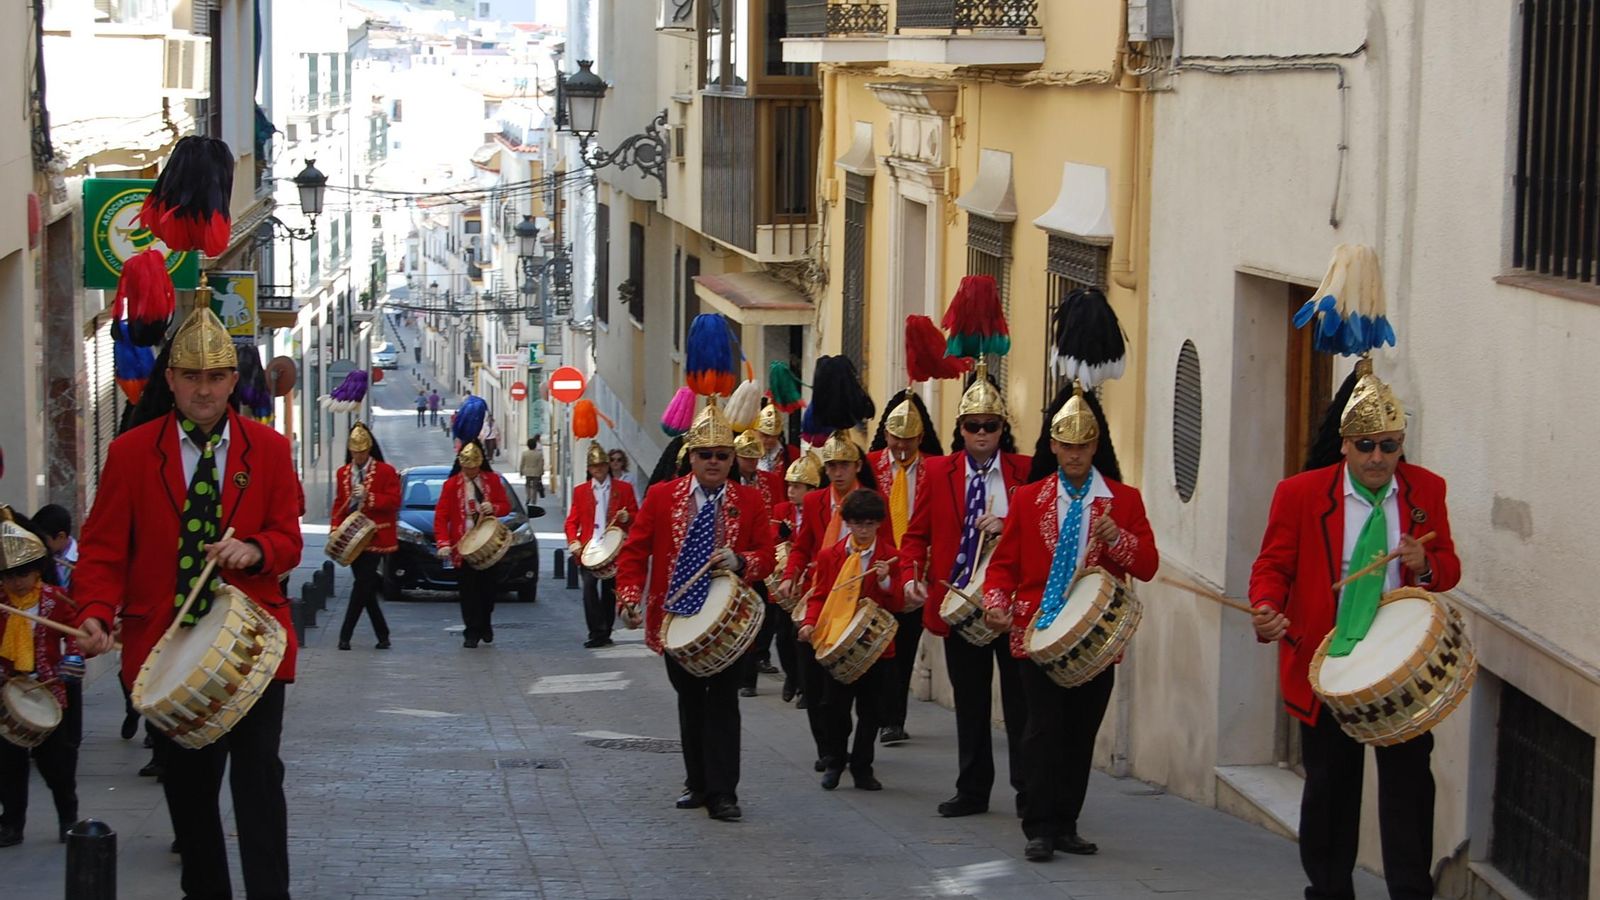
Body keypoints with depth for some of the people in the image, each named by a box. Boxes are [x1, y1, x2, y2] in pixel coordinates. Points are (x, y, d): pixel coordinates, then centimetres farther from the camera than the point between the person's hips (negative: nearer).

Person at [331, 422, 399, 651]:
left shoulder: (386, 472, -3)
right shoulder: (343, 473, 11)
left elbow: (394, 501, -9)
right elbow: (339, 504, 14)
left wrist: (368, 496, -20)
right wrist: (336, 528, 0)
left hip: (375, 537, -5)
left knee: (363, 586, -10)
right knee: (366, 588, 7)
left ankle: (345, 634, -10)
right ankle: (382, 634, 14)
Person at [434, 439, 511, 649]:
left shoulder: (492, 480, 4)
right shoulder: (451, 484, -4)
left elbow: (506, 506, 9)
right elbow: (441, 516, -7)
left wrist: (493, 508, -15)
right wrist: (443, 543, -19)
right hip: (462, 547, -2)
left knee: (487, 588, 9)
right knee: (468, 591, -2)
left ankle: (485, 626, 26)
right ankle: (472, 633, 2)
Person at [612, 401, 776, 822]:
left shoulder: (750, 502, 1)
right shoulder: (661, 496, 1)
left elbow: (766, 555, 1)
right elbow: (635, 550, 0)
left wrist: (740, 562, -20)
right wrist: (630, 598, -13)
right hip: (675, 617, 2)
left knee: (723, 703, -5)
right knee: (689, 701, 12)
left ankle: (722, 794, -4)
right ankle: (697, 784, 22)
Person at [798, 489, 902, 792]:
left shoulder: (890, 557, 1)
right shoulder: (829, 556, 4)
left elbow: (897, 604, 0)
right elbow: (819, 596, 7)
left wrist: (886, 582, -19)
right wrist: (811, 623, -10)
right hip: (835, 641, 0)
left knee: (869, 710, 5)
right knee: (834, 707, 0)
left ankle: (862, 769, 16)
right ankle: (834, 764, 18)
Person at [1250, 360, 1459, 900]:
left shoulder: (1426, 490, 3)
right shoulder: (1301, 493, -4)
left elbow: (1448, 567, 10)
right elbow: (1272, 566, -1)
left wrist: (1426, 565, -14)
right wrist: (1267, 611, -22)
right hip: (1327, 665, -1)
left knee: (1408, 779, -5)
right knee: (1330, 784, 8)